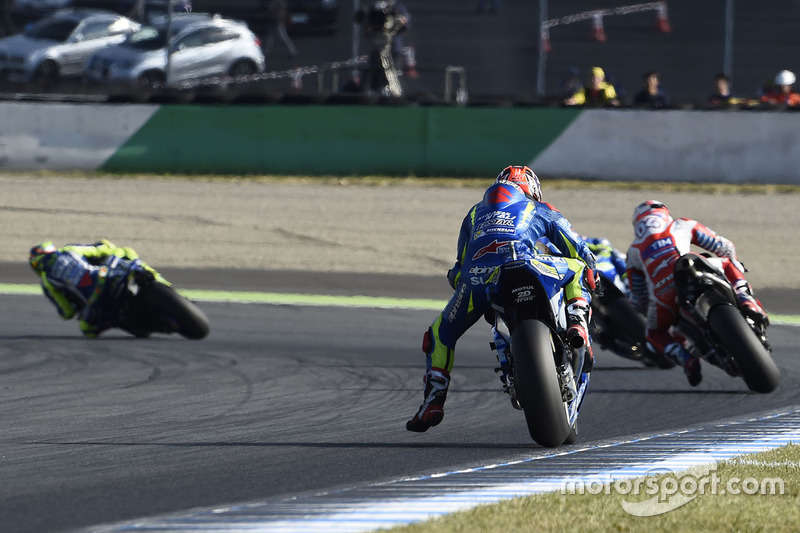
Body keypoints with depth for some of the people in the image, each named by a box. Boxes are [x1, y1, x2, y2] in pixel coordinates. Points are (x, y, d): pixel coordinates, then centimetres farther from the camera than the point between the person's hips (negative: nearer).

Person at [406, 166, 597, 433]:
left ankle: (433, 401, 12)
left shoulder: (475, 213, 38)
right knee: (577, 268, 20)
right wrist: (589, 283, 48)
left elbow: (460, 265, 41)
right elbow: (580, 251, 32)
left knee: (441, 333, 24)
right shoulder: (540, 210, 30)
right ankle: (578, 323, -4)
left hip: (474, 280, 2)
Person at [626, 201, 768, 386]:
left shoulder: (634, 251, 32)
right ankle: (746, 300, 2)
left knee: (655, 335, 25)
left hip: (661, 291, 0)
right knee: (728, 262, 29)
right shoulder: (682, 225, 31)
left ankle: (684, 357, -6)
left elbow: (639, 300, 30)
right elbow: (724, 247, 31)